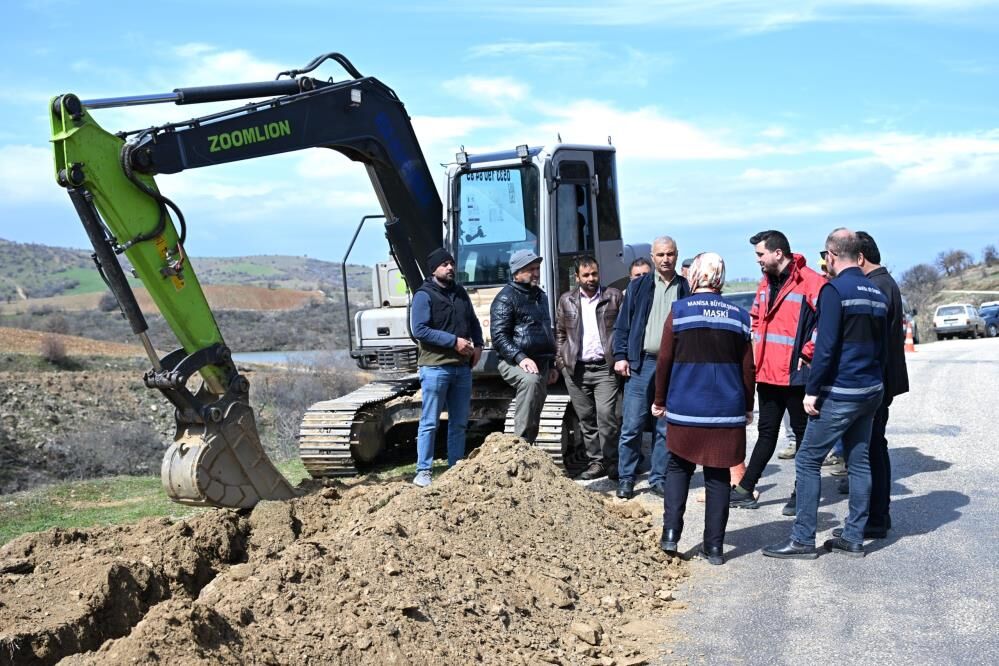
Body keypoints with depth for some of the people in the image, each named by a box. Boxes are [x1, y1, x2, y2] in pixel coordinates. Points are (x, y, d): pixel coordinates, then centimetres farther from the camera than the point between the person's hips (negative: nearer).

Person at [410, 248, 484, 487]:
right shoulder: (424, 295, -7)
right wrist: (454, 341, -18)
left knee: (459, 422, 11)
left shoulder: (460, 293, 15)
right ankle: (423, 472, 2)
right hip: (435, 367, -7)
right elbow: (419, 330, -17)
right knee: (430, 422, -3)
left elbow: (473, 322, 25)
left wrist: (478, 345, 7)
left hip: (462, 367, 7)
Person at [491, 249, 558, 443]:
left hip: (541, 364, 8)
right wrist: (520, 358, -27)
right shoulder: (506, 297, -7)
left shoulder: (541, 296, 20)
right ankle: (521, 442, -38)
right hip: (514, 363, -8)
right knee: (530, 380, -38)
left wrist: (551, 365, 23)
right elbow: (499, 336, -16)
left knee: (535, 417, 7)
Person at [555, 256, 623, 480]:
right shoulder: (566, 300, 11)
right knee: (586, 419, 6)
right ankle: (596, 462, 15)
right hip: (576, 370, 3)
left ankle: (612, 461, 0)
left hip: (605, 368, -3)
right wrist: (560, 360, 7)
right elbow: (560, 332, 16)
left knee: (606, 414, -13)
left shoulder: (614, 297, 6)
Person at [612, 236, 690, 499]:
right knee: (632, 425, -1)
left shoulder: (686, 289, 8)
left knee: (666, 428, 6)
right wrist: (620, 356, -3)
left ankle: (659, 478, 16)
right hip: (641, 363, -1)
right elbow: (622, 324, 7)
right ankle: (626, 479, 9)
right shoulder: (638, 286, 8)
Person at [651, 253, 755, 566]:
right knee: (718, 476, 8)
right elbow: (748, 368, 6)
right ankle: (714, 546, 12)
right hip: (727, 411, 2)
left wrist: (660, 401, 9)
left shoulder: (679, 310, -5)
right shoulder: (738, 316, 3)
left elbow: (664, 361, -3)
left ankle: (670, 534, 5)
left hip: (686, 409, -2)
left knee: (678, 468, 14)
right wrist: (747, 408, 17)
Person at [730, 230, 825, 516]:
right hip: (767, 372, 7)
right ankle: (745, 489, 19)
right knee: (767, 432, 15)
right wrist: (757, 350, 12)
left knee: (803, 432, 7)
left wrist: (807, 353, -17)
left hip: (795, 374, -7)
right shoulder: (765, 283, 12)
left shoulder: (810, 282, -14)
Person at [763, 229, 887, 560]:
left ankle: (803, 540, 1)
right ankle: (854, 538, 18)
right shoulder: (877, 293, 12)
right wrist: (875, 381, 21)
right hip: (871, 392, 8)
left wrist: (812, 390, -14)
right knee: (859, 461, 13)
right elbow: (883, 347, 16)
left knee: (808, 460, -1)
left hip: (839, 394, -8)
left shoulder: (835, 289, -13)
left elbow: (826, 345, -19)